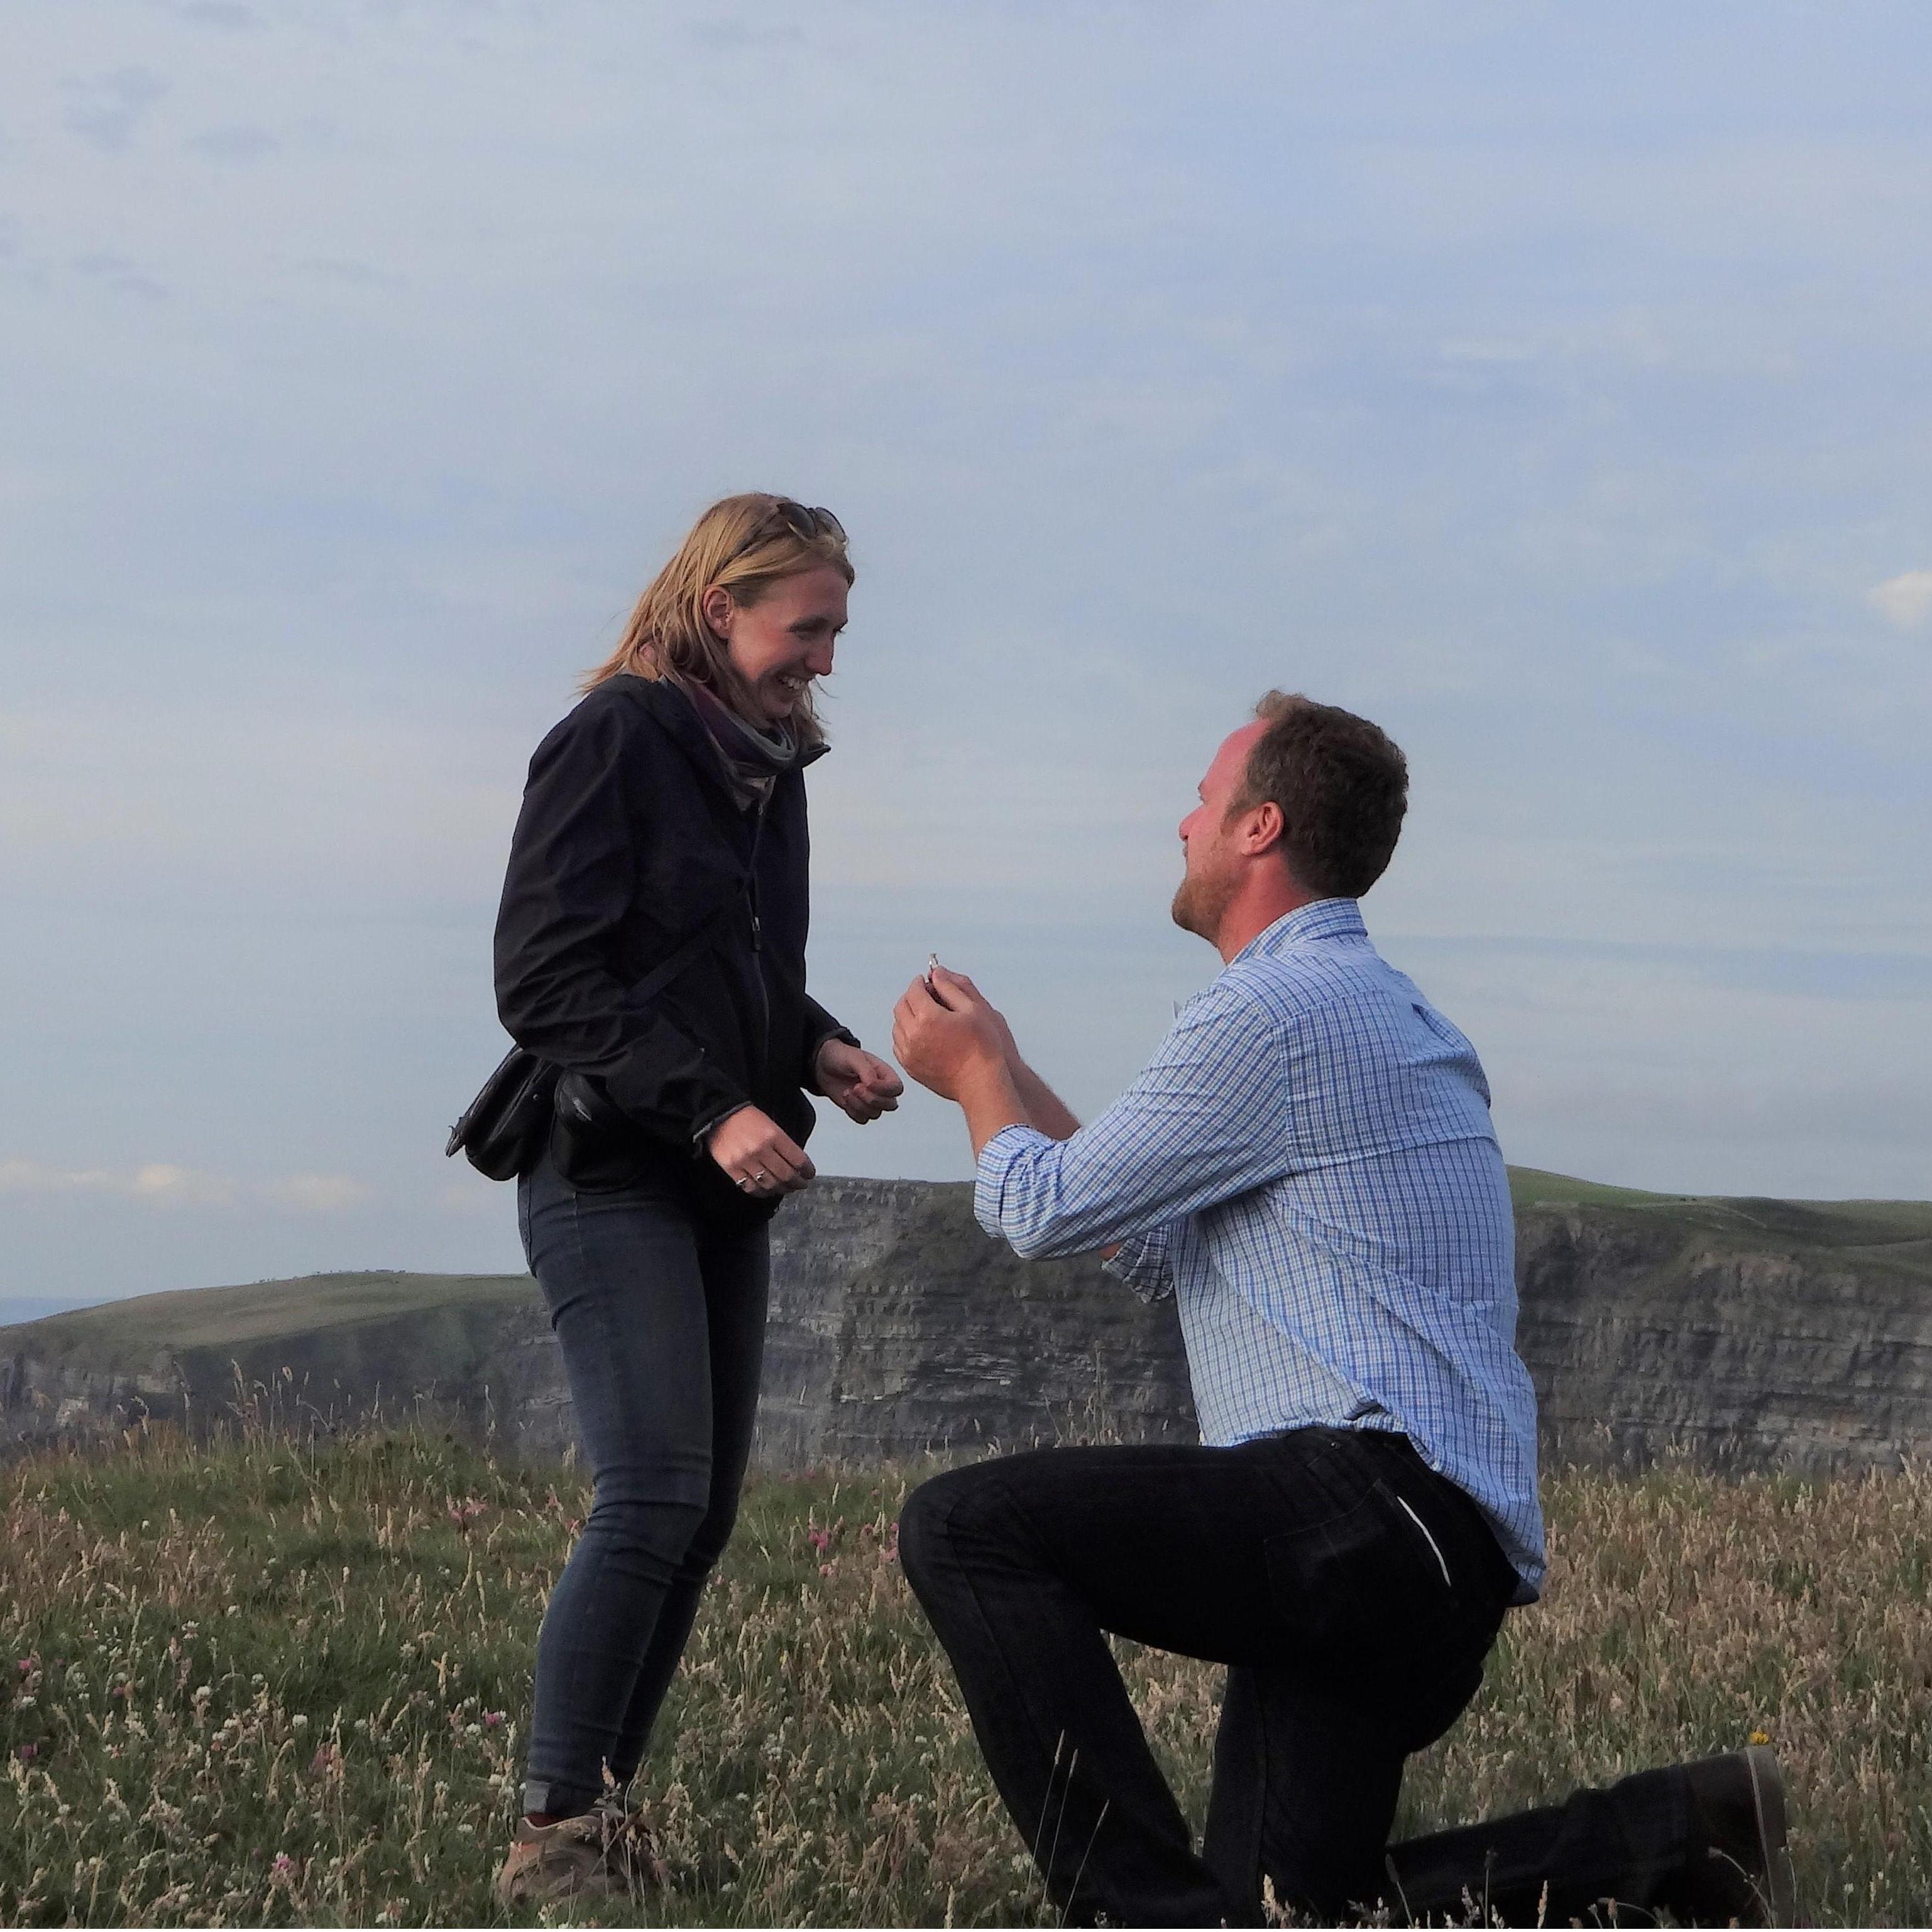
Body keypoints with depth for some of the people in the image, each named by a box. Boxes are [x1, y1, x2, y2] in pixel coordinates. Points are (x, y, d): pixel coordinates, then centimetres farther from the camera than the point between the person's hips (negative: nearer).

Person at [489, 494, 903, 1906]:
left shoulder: (771, 766, 14)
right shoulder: (614, 741, -10)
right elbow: (546, 982, -16)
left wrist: (821, 1050, 2)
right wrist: (711, 1108, -22)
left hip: (726, 1188, 8)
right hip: (611, 1174, -8)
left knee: (705, 1512, 4)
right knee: (654, 1496, -18)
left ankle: (604, 1811, 9)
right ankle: (554, 1837, -15)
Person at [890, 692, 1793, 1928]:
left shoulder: (1277, 1013, -9)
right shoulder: (1392, 1017, 25)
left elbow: (1045, 1213, -2)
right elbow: (1159, 1250, 31)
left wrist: (975, 1075, 18)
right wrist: (1008, 1076, 35)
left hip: (1369, 1499, -10)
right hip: (1446, 1555, 10)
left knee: (967, 1527, -16)